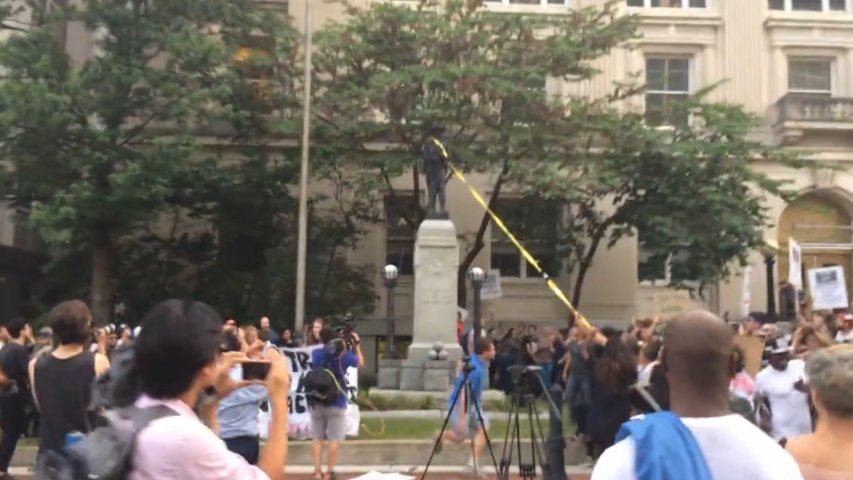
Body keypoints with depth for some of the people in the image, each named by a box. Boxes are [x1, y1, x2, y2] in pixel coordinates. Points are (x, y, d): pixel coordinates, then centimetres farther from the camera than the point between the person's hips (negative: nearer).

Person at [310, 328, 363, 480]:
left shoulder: (316, 354, 1)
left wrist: (340, 346, 15)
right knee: (334, 439, 0)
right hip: (336, 403, -3)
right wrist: (357, 344, 20)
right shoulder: (344, 355, -4)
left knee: (318, 438, 7)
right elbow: (360, 363, 13)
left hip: (317, 402, 3)